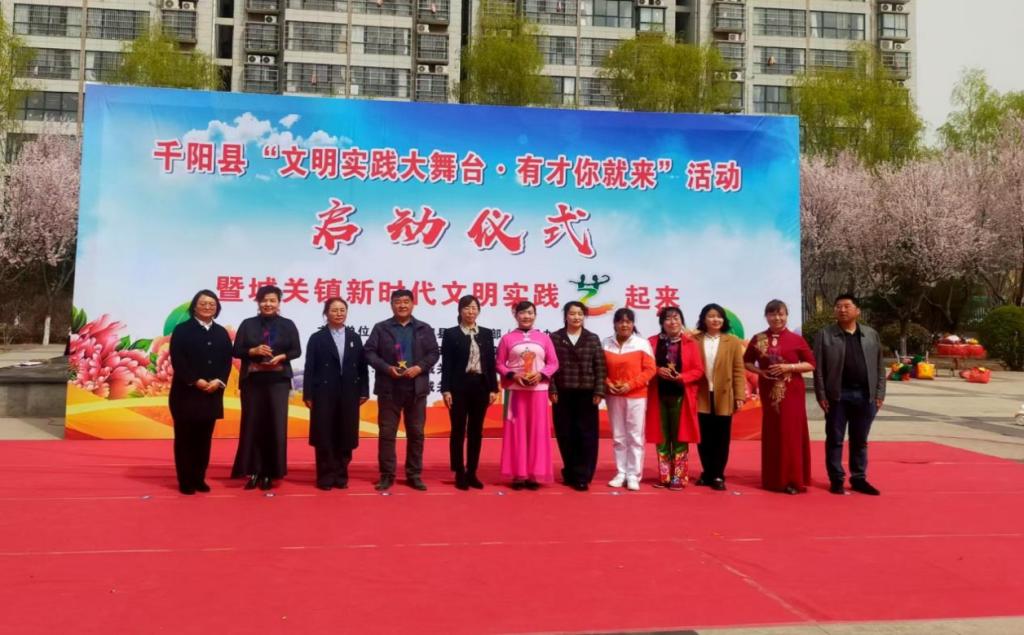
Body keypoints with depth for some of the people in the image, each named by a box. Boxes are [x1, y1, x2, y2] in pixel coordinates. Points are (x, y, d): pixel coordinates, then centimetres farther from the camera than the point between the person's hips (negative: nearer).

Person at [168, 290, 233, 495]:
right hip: (186, 392, -4)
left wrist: (218, 381, -11)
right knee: (185, 438, 1)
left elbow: (227, 361, 6)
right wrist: (195, 381, -18)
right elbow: (177, 360, -10)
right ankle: (186, 481, 7)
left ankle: (199, 478, 16)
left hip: (212, 393, 4)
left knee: (204, 438, 8)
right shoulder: (182, 330, -1)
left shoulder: (221, 333, 13)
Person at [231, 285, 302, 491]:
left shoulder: (288, 325, 7)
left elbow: (296, 350, 4)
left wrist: (281, 357, -13)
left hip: (278, 380, 0)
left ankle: (269, 473, 6)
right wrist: (253, 351, -14)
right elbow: (237, 351, 4)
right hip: (252, 380, 0)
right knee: (253, 424, 0)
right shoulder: (247, 324, 7)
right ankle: (253, 472, 8)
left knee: (275, 424, -2)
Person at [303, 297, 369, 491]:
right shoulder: (317, 338, 2)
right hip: (324, 394, -2)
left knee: (345, 436, 5)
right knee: (324, 436, 1)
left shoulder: (354, 337, 10)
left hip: (348, 394, 3)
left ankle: (341, 475, 15)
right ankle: (325, 476, 9)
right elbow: (310, 368, -2)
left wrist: (364, 391, 2)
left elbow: (362, 366, 8)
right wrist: (308, 395, -8)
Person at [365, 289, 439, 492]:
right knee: (387, 432, 2)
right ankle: (387, 475, 10)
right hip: (389, 388, -1)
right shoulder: (380, 328, 5)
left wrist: (420, 367, -13)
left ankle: (414, 475, 15)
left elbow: (434, 353, 4)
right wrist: (387, 368, -15)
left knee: (416, 433, 6)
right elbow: (369, 352, -2)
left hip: (416, 388, 1)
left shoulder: (424, 328, 8)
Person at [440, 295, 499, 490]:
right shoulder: (451, 334, 1)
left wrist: (493, 388, 3)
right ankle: (460, 474, 8)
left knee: (476, 431, 7)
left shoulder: (487, 333, 10)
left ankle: (472, 473, 15)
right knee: (458, 431, 2)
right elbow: (446, 364, -3)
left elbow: (491, 362, 8)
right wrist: (446, 389, -10)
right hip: (459, 386, -3)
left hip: (481, 386, 3)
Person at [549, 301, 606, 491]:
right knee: (566, 435, 4)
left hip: (586, 394, 0)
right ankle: (571, 473, 19)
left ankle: (582, 476, 3)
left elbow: (600, 367, 3)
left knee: (586, 435, -2)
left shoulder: (593, 339, 6)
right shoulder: (555, 338, 4)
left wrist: (599, 392, -5)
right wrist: (552, 390, -8)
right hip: (562, 394, 0)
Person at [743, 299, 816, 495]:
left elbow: (811, 364, -1)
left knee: (792, 432, -3)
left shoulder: (796, 339, -2)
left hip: (791, 392, -2)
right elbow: (747, 362, 12)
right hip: (768, 391, 2)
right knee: (771, 433, 7)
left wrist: (789, 367, -15)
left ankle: (793, 480, 4)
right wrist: (760, 371, -7)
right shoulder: (758, 339, 4)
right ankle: (773, 478, 17)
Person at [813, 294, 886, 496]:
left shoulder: (871, 334, 10)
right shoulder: (824, 335, 0)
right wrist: (821, 395, -9)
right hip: (837, 395, -3)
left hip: (865, 395, 3)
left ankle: (859, 479, 20)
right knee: (835, 440, 3)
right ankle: (836, 480, 11)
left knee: (860, 441, 11)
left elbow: (879, 366, 10)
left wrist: (879, 393, 3)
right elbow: (818, 368, -3)